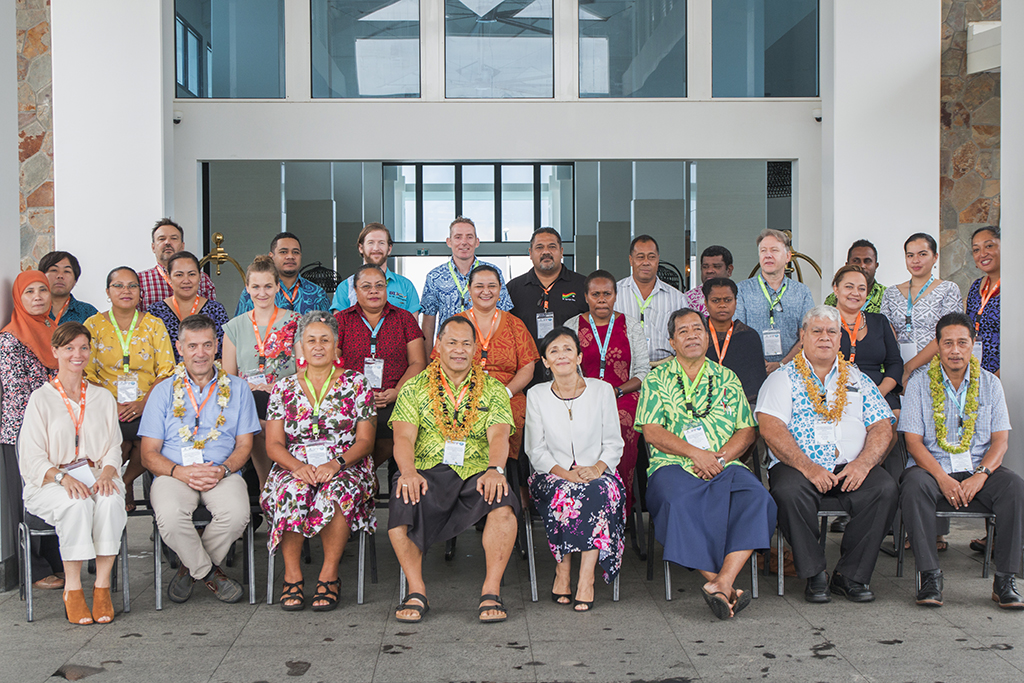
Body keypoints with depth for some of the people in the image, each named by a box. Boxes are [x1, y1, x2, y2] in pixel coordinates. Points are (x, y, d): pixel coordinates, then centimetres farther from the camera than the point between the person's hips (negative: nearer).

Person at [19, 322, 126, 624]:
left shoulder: (103, 397, 17)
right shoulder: (41, 398, 6)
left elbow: (114, 449, 12)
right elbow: (33, 458, -2)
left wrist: (106, 474, -11)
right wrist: (63, 477, -21)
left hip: (96, 476, 2)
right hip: (50, 483, -2)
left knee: (110, 501, -33)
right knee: (77, 504, -36)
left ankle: (102, 586, -26)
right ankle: (72, 589, -26)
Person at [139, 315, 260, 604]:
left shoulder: (237, 388, 14)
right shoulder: (164, 391, 12)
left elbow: (244, 445, 10)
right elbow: (149, 454, 7)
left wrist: (222, 470, -12)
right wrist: (180, 472, -14)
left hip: (223, 474, 1)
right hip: (173, 474, 0)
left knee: (237, 513, -32)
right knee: (170, 515, -34)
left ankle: (191, 568, -3)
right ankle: (209, 573, -7)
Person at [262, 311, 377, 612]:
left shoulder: (357, 384, 7)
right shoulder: (284, 388, 12)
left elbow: (365, 441, 1)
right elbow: (274, 444, 5)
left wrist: (335, 464, -18)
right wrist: (299, 466, -16)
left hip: (346, 468, -1)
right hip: (294, 466, 1)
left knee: (338, 489, -36)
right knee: (291, 491, -34)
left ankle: (329, 575, -24)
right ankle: (292, 575, -22)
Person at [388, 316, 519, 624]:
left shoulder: (493, 390, 15)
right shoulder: (414, 388, 14)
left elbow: (498, 436, -1)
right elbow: (404, 437, 0)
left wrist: (495, 470, -23)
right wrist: (409, 472, -22)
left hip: (476, 472, 0)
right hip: (427, 472, 0)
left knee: (504, 502, -33)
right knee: (402, 504, -33)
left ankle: (492, 592, -23)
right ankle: (417, 592, -18)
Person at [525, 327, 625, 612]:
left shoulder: (601, 390, 6)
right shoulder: (537, 396, 6)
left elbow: (614, 443, 6)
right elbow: (536, 451, 2)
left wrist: (597, 468, -15)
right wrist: (566, 473, -15)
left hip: (596, 473, 0)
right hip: (553, 475, 0)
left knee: (601, 490, -34)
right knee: (564, 493, -34)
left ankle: (586, 578, -32)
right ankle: (563, 571, -22)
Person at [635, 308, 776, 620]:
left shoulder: (727, 378, 20)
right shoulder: (657, 379, 12)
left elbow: (747, 430, 13)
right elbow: (651, 431, 1)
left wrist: (719, 458, -7)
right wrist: (695, 453, -11)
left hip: (725, 466, 3)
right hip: (673, 466, -2)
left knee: (757, 498, -28)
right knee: (680, 503, -35)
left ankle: (721, 582, -36)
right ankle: (726, 588, -32)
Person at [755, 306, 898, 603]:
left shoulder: (858, 380, 19)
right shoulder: (783, 378, 8)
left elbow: (882, 428, 11)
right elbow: (771, 429, -6)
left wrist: (863, 462, -10)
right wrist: (808, 467, -19)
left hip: (851, 468, 3)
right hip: (798, 466, -2)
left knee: (884, 489, -26)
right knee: (788, 491, -34)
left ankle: (851, 575, -13)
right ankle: (814, 575, -15)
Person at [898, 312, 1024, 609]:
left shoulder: (990, 383, 9)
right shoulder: (920, 384, 3)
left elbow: (1000, 440, 2)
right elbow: (913, 441, -4)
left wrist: (980, 475, -17)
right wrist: (942, 478, -20)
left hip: (979, 467, 2)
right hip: (932, 466, -2)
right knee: (914, 485, -34)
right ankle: (930, 574, -28)